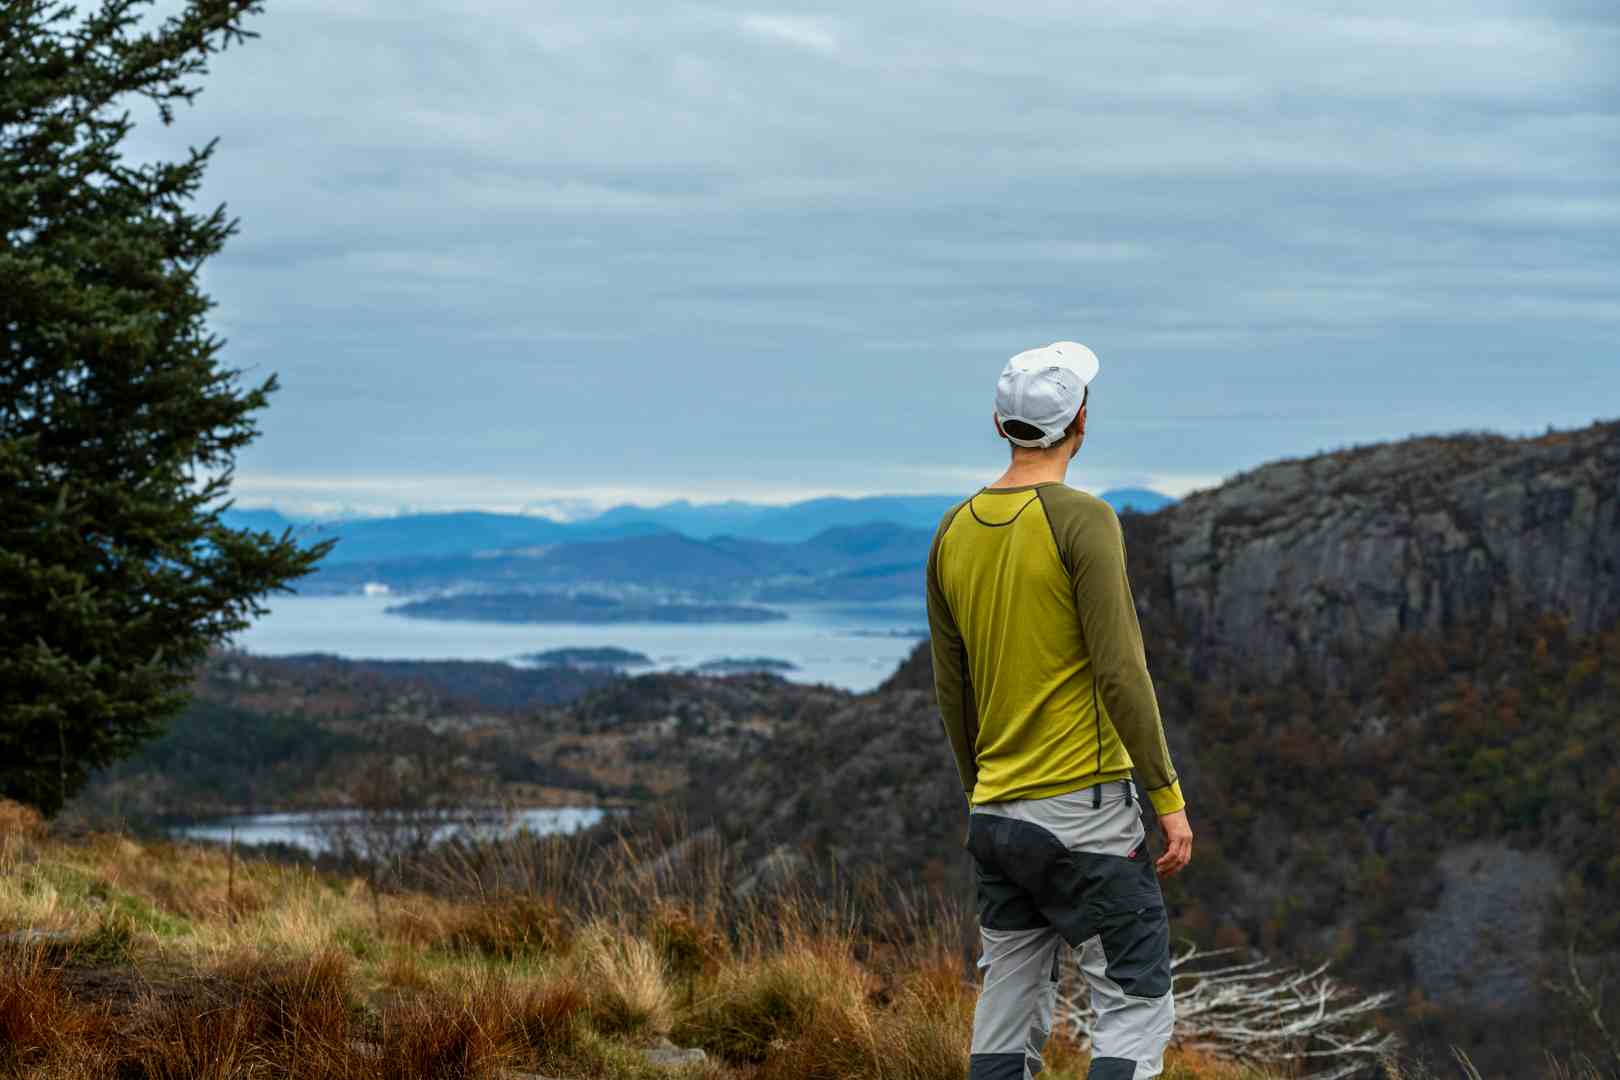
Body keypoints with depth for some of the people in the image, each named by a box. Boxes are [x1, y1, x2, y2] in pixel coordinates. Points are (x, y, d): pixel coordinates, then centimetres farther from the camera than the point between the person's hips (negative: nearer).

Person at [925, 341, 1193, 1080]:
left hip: (996, 817, 7)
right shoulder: (1082, 521, -11)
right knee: (1138, 1005, -2)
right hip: (1084, 811, -7)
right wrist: (1168, 798, -10)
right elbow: (1120, 672, -15)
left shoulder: (954, 532, 9)